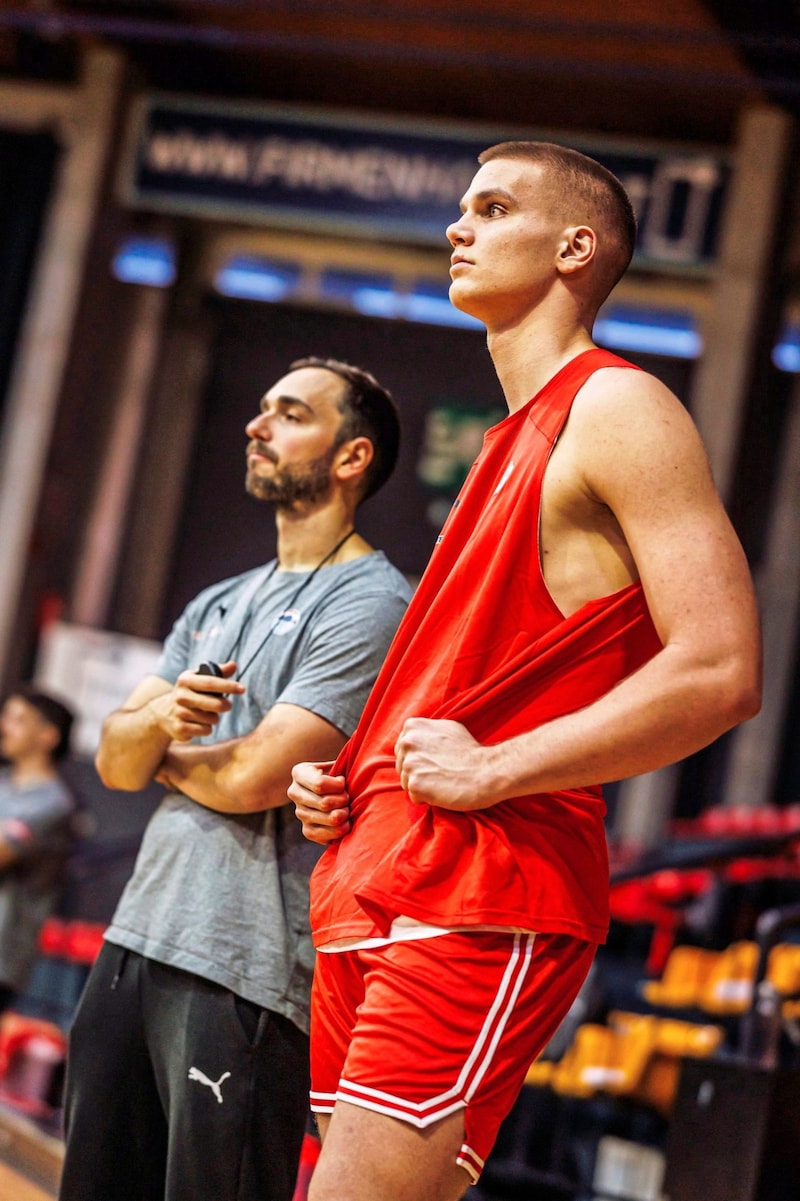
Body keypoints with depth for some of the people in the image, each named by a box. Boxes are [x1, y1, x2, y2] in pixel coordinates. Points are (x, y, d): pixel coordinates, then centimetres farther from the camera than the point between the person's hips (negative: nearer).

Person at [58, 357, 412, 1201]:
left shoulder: (369, 606, -8)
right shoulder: (217, 606, 20)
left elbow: (255, 778, -17)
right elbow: (114, 761, 13)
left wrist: (163, 753, 4)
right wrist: (158, 717, -10)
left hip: (245, 969, -8)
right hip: (136, 937, 8)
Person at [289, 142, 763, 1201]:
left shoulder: (616, 409, -4)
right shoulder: (518, 438, 24)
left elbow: (720, 671, -16)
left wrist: (490, 771, -16)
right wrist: (339, 782, 15)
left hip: (484, 901, -9)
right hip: (376, 879, 10)